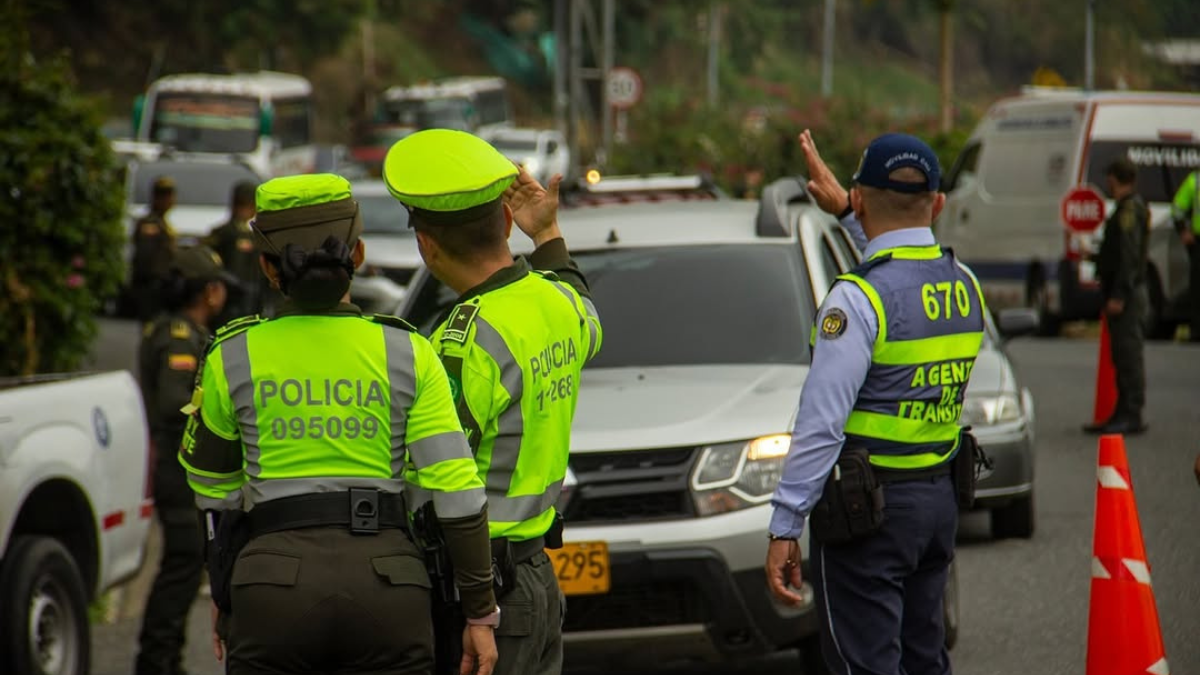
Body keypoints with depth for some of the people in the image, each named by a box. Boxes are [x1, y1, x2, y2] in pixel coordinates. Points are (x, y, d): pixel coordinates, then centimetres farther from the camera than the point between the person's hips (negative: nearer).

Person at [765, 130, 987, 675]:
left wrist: (784, 528, -17)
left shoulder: (859, 298, -17)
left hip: (870, 507, -7)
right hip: (940, 497, 8)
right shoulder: (964, 285, 5)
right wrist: (843, 212, 36)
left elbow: (820, 425, -20)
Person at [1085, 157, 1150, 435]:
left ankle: (1130, 417, -10)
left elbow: (1128, 256, -22)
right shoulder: (1130, 208, 18)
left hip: (1126, 295, -11)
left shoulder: (1129, 209, -15)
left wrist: (1118, 296, -24)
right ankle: (1124, 415, 17)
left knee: (1129, 354, -9)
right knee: (1124, 356, 12)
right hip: (1127, 294, 11)